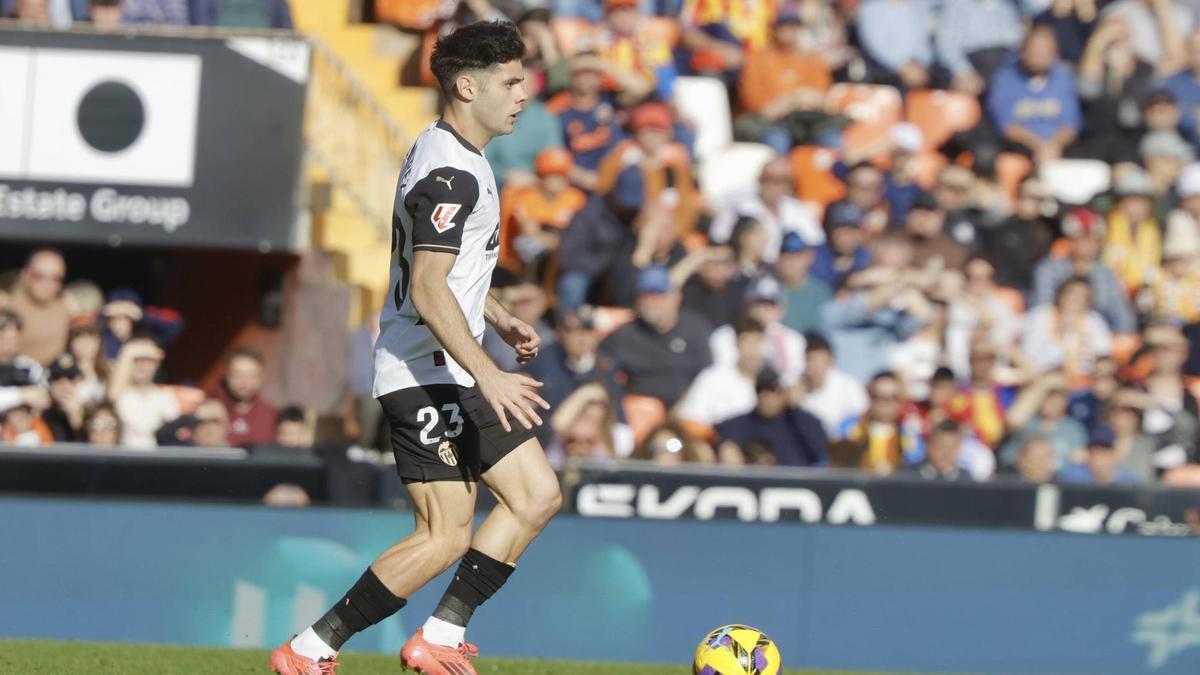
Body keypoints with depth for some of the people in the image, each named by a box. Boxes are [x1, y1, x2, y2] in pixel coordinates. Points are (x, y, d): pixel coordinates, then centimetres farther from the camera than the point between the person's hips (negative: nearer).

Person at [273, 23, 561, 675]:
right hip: (427, 374, -11)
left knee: (538, 496, 8)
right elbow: (428, 291, -28)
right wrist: (487, 375, -33)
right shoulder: (451, 175, -19)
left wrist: (500, 317, 28)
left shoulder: (442, 152, 14)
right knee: (445, 536, -10)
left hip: (450, 373, 11)